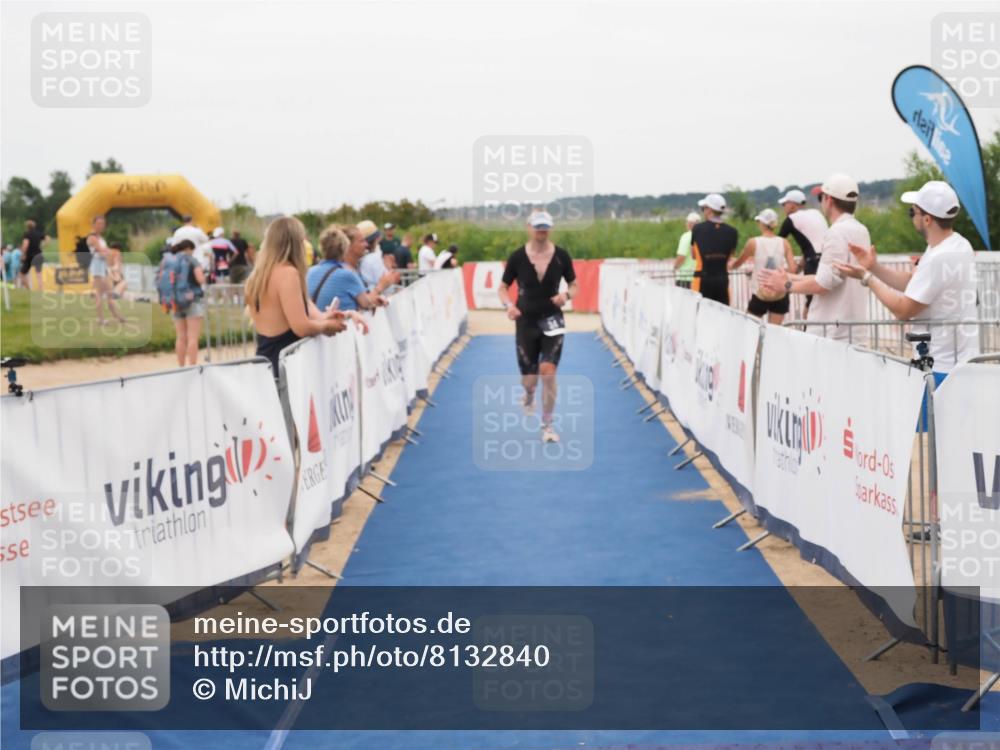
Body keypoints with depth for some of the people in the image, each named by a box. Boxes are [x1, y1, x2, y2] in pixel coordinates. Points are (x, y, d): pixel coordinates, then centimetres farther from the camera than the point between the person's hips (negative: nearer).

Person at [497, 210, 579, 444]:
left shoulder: (561, 256, -4)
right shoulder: (517, 257, -6)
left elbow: (575, 285, 7)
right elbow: (503, 288, 3)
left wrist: (566, 295, -15)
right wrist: (509, 305, -18)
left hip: (552, 320, 0)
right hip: (526, 321, 0)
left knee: (548, 371, -16)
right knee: (528, 379, 4)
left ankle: (547, 425, 0)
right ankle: (529, 395, 45)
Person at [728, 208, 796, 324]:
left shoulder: (753, 243, -4)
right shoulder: (784, 243, -1)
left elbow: (738, 263, 11)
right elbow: (792, 269, -6)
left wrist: (730, 265, 33)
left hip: (760, 295, -2)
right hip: (780, 296, 2)